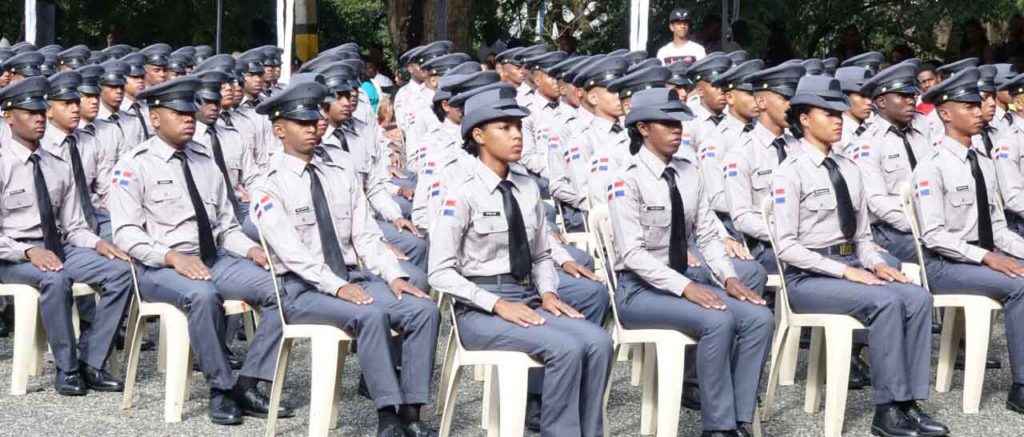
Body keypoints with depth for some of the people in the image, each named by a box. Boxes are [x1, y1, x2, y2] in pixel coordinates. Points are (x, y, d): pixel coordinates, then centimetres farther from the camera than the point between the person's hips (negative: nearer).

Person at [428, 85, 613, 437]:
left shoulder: (528, 187, 9)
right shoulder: (462, 194, -10)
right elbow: (441, 272, -11)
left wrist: (548, 293, -3)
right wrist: (498, 304, -17)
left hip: (529, 299, 6)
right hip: (480, 309, -6)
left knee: (598, 341, -20)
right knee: (566, 348, -28)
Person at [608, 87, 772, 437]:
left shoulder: (689, 173, 8)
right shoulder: (627, 180, -12)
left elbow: (707, 234, 9)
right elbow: (632, 253, -18)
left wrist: (728, 277, -7)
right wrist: (686, 287, -25)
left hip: (685, 277, 7)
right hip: (640, 289, -7)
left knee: (759, 316, -15)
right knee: (717, 321, -30)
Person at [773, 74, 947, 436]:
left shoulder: (849, 169, 14)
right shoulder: (791, 172, -7)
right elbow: (786, 246, -14)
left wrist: (876, 263, -4)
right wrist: (845, 271, -18)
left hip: (851, 267, 7)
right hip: (808, 277, -7)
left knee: (918, 297, -18)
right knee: (885, 301, -29)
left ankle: (908, 403, -16)